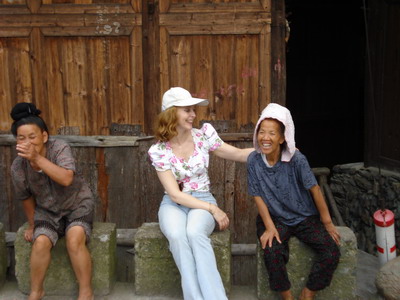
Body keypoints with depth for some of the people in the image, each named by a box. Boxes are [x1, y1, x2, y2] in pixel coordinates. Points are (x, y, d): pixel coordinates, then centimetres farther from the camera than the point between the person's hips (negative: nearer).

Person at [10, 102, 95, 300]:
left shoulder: (59, 148, -24)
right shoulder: (18, 167, -15)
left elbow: (66, 179, -40)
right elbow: (26, 197, 3)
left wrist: (38, 158, -45)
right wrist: (33, 224, 11)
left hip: (77, 204, -2)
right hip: (47, 210, 3)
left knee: (74, 239, -28)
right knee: (40, 241, -24)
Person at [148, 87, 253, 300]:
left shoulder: (203, 135, -2)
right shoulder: (158, 151, -8)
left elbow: (237, 154, 6)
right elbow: (175, 194, -12)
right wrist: (213, 209, -18)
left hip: (202, 200, 1)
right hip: (173, 204, 0)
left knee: (194, 233, -35)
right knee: (177, 235, -35)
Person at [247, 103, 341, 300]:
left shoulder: (296, 159, -15)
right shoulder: (254, 161, -11)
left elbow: (314, 189, -10)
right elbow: (258, 196, -7)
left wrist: (327, 222, -4)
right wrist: (269, 227, -13)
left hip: (305, 217, 1)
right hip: (274, 218, 0)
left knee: (332, 251, -17)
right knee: (272, 253, -29)